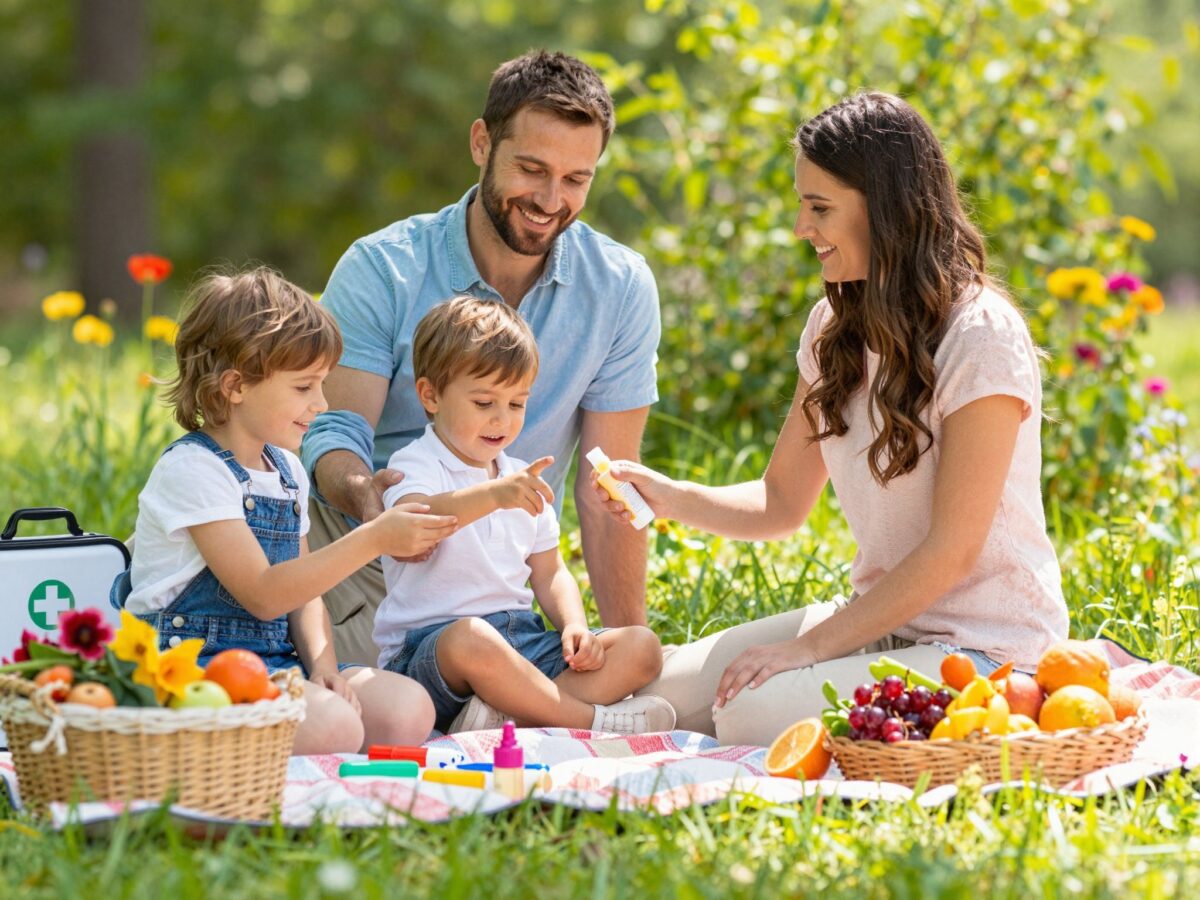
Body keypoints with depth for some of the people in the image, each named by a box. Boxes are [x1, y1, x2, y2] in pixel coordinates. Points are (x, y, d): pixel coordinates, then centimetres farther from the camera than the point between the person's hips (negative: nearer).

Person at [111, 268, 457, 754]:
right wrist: (374, 539, -22)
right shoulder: (191, 470, -13)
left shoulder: (287, 471, 15)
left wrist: (321, 662, -4)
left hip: (274, 659, 8)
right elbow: (264, 594, -19)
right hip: (195, 665, -8)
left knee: (409, 710, -12)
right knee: (332, 727, -31)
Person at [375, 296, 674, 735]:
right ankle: (594, 721, -28)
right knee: (471, 639, -42)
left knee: (642, 647, -9)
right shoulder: (415, 465, -4)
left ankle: (506, 718, -31)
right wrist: (492, 495, -45)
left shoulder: (525, 481, 20)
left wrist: (575, 626, -2)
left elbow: (549, 572, 20)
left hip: (522, 638, 8)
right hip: (429, 644, -8)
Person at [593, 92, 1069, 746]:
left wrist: (810, 647, -18)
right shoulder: (836, 329, 7)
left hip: (983, 644, -8)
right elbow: (783, 504, 10)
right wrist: (670, 497, -9)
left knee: (755, 714, -28)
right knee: (664, 689, -6)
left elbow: (951, 551, -19)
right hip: (881, 619, 8)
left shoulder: (980, 337, -18)